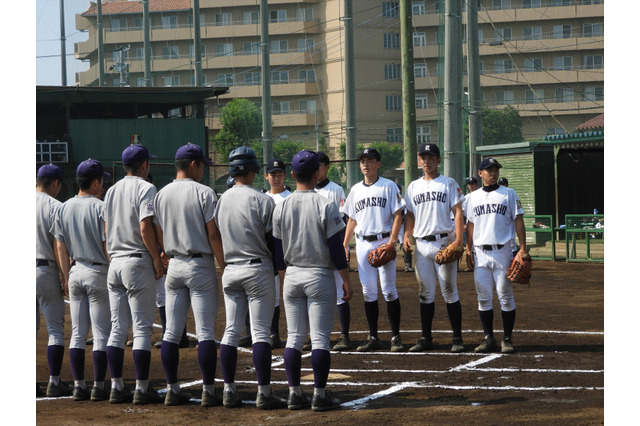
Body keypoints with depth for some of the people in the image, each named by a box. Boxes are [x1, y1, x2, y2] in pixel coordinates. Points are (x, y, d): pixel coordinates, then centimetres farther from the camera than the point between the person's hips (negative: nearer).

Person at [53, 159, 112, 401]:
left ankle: (79, 386, 7)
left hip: (75, 272, 5)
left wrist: (67, 277, 13)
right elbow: (108, 245, -13)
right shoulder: (101, 208, -13)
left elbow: (60, 247, 8)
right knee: (101, 333, 0)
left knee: (77, 333, 9)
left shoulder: (63, 209, 5)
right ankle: (98, 387, 0)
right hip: (98, 272, -5)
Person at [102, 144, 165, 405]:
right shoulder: (145, 188, -9)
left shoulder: (111, 191, 14)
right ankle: (142, 389, -6)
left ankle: (116, 387, 8)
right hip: (138, 263, -7)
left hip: (115, 263, 7)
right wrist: (157, 258, -12)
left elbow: (107, 229, 16)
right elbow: (145, 227, -18)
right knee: (142, 327, -5)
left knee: (118, 328, 9)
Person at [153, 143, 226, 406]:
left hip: (174, 266, 5)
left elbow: (159, 236, 11)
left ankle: (172, 390, 9)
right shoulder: (204, 193, -9)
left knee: (171, 332, 8)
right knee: (205, 332, -4)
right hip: (200, 265, -5)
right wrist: (224, 267, -5)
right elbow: (214, 235, -11)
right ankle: (208, 391, -5)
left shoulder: (161, 195, 7)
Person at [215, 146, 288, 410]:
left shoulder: (221, 201, 5)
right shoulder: (262, 200, -11)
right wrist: (279, 267, 5)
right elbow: (272, 239, -8)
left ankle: (229, 391, 8)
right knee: (261, 331, -5)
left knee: (231, 331, 9)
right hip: (258, 269, -5)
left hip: (230, 271, 5)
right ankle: (264, 393, -7)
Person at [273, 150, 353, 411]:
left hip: (292, 277, 4)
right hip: (320, 276, -4)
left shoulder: (281, 207, 2)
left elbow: (278, 251, 7)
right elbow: (336, 247, -10)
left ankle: (294, 394, 7)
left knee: (294, 337, 9)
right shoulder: (325, 206, -10)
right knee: (320, 338, -2)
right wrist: (346, 280, -3)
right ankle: (320, 395, -2)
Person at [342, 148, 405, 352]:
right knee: (368, 291, 5)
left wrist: (391, 242, -16)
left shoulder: (389, 186, 0)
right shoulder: (356, 189, 14)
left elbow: (397, 216, -5)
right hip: (362, 243, 5)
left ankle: (396, 337, -2)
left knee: (389, 290, -6)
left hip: (384, 242, -5)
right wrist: (344, 245, 10)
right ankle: (373, 338, 9)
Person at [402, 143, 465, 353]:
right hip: (421, 244, 4)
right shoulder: (414, 186, 15)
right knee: (425, 292, 7)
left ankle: (457, 338, -1)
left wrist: (458, 238, -17)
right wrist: (406, 236, 0)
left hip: (444, 242, -4)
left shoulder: (449, 184, 2)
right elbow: (410, 215, 17)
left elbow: (457, 211, -5)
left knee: (449, 291, -5)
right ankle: (426, 338, 12)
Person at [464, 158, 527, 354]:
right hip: (480, 253, 3)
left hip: (502, 251, -3)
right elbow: (470, 225, 17)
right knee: (483, 298, 3)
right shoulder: (473, 197, 13)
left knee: (506, 297, -2)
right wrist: (468, 249, 8)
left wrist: (523, 248, -8)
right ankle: (489, 339, 9)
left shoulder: (509, 194, 3)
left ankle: (507, 339, 4)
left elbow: (518, 221, 0)